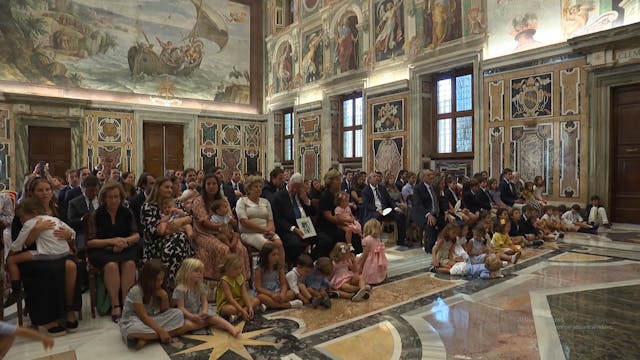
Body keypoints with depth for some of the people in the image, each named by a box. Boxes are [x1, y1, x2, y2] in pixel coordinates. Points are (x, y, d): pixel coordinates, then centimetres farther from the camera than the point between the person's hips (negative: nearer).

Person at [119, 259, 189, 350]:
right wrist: (161, 331, -27)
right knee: (135, 330, -42)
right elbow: (143, 316, -23)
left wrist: (165, 297, -17)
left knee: (178, 313, -14)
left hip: (152, 320, 6)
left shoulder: (158, 289, -1)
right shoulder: (136, 291, -20)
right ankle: (172, 333, -29)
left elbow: (164, 312, 3)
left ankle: (147, 338, -23)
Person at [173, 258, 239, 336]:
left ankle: (231, 328, -38)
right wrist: (192, 317, -29)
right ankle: (208, 322, -33)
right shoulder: (180, 289, -14)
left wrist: (204, 312, -18)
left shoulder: (200, 287, 5)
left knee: (213, 317, -22)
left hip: (199, 314, 4)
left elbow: (204, 302, 3)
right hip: (187, 316, -4)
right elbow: (181, 307, -17)